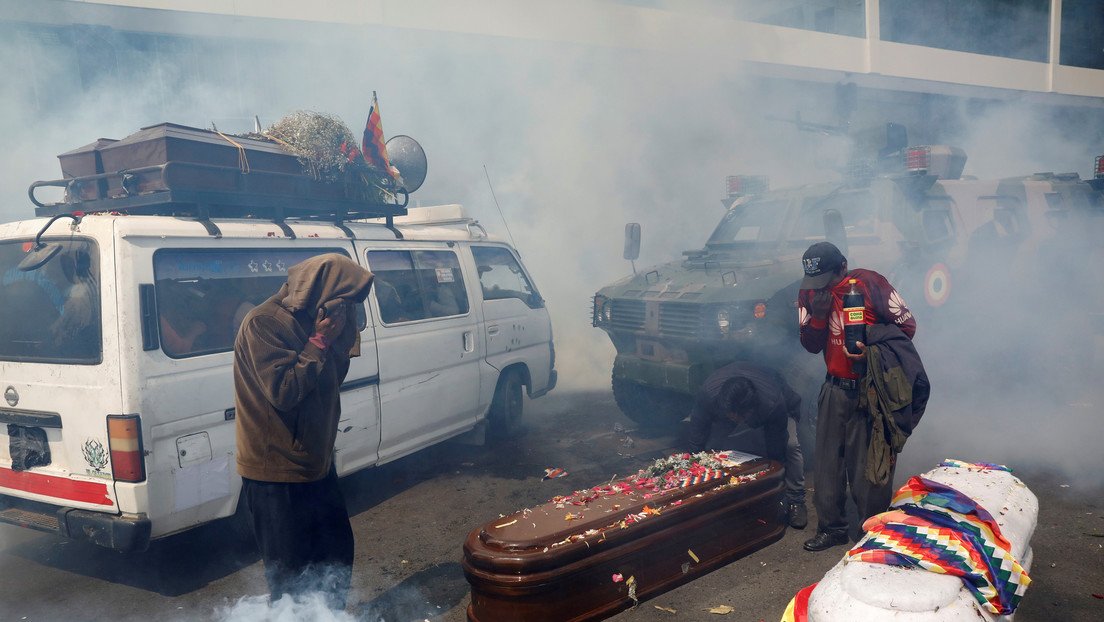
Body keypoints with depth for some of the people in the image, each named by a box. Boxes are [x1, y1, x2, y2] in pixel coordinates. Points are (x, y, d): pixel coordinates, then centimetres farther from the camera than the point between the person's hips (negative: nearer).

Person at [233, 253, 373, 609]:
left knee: (337, 553, 21)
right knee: (291, 575, 5)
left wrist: (341, 339, -6)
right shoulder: (264, 323, -20)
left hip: (316, 464, 9)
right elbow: (283, 390, -24)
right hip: (276, 475, -9)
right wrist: (320, 342, -20)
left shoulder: (310, 321, 6)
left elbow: (333, 379, 9)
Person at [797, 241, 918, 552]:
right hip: (835, 389, 4)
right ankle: (831, 527, 19)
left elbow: (906, 325, -8)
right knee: (827, 460, 6)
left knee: (871, 462, 0)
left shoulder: (869, 283, -12)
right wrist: (818, 315, -14)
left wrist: (873, 349, -21)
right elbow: (811, 345, 3)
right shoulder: (809, 292, 2)